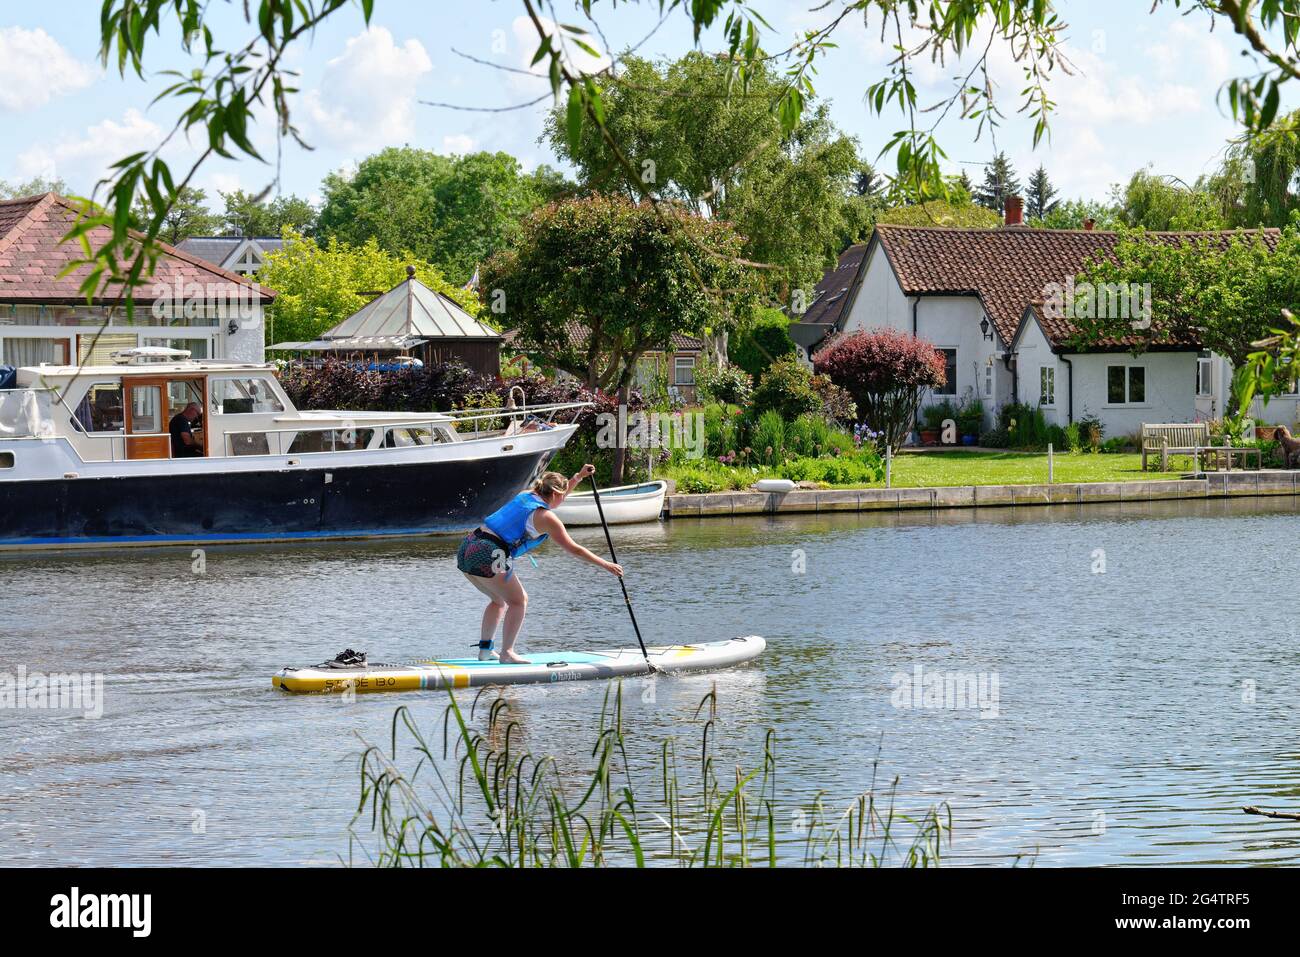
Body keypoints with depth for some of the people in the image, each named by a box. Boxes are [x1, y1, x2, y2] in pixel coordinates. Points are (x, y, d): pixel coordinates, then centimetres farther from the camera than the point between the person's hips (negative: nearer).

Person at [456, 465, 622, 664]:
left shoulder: (525, 496, 17)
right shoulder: (546, 517, -4)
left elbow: (555, 498, 39)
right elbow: (573, 549, -2)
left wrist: (578, 477, 35)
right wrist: (605, 565, 4)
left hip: (467, 547, 8)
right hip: (489, 556, -8)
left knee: (499, 599, 24)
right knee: (519, 601, 4)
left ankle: (485, 649, 20)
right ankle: (507, 653, -3)